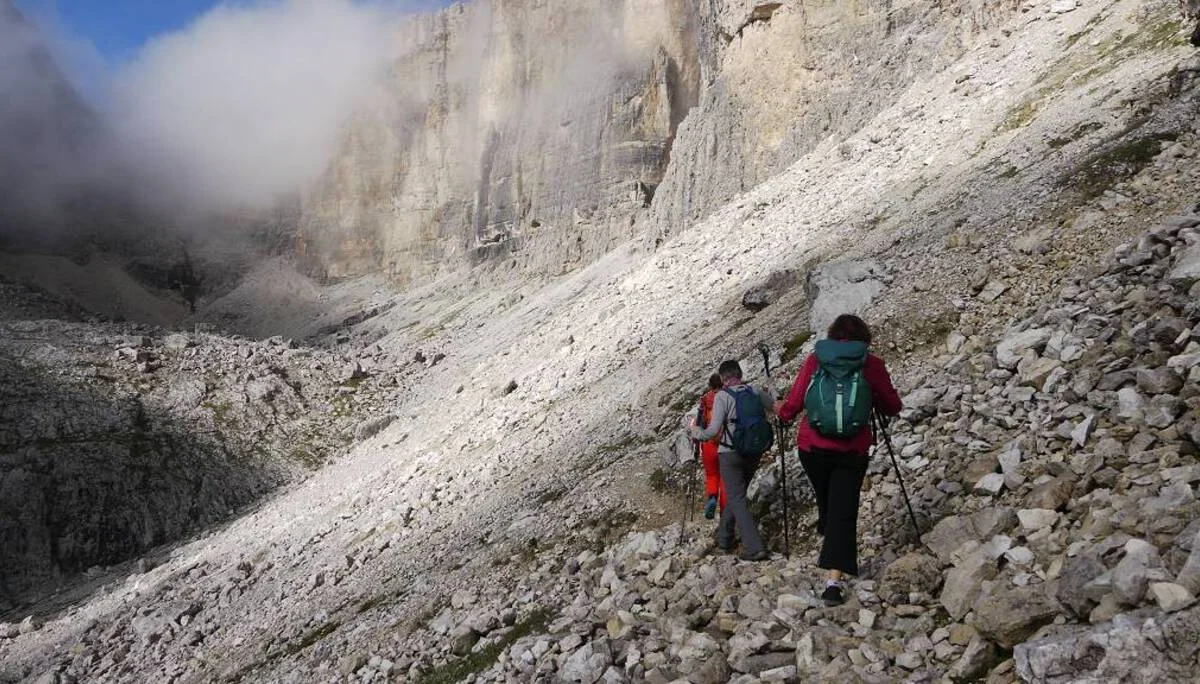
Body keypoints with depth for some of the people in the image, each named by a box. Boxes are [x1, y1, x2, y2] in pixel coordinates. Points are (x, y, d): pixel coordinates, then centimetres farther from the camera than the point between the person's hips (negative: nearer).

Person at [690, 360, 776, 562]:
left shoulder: (722, 396, -12)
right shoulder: (755, 393, 1)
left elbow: (713, 430, -16)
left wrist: (696, 432, 3)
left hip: (730, 453, -5)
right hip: (754, 453, 5)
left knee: (737, 500, -2)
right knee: (736, 494, 21)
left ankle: (754, 548, -11)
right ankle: (724, 536, 32)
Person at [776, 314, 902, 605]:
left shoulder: (815, 359, 1)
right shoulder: (872, 364, 0)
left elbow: (794, 401, 1)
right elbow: (892, 406, 7)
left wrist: (782, 413, 22)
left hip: (812, 445, 1)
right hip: (853, 450, -1)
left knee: (825, 498, 26)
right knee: (843, 512, -1)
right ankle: (834, 579, -10)